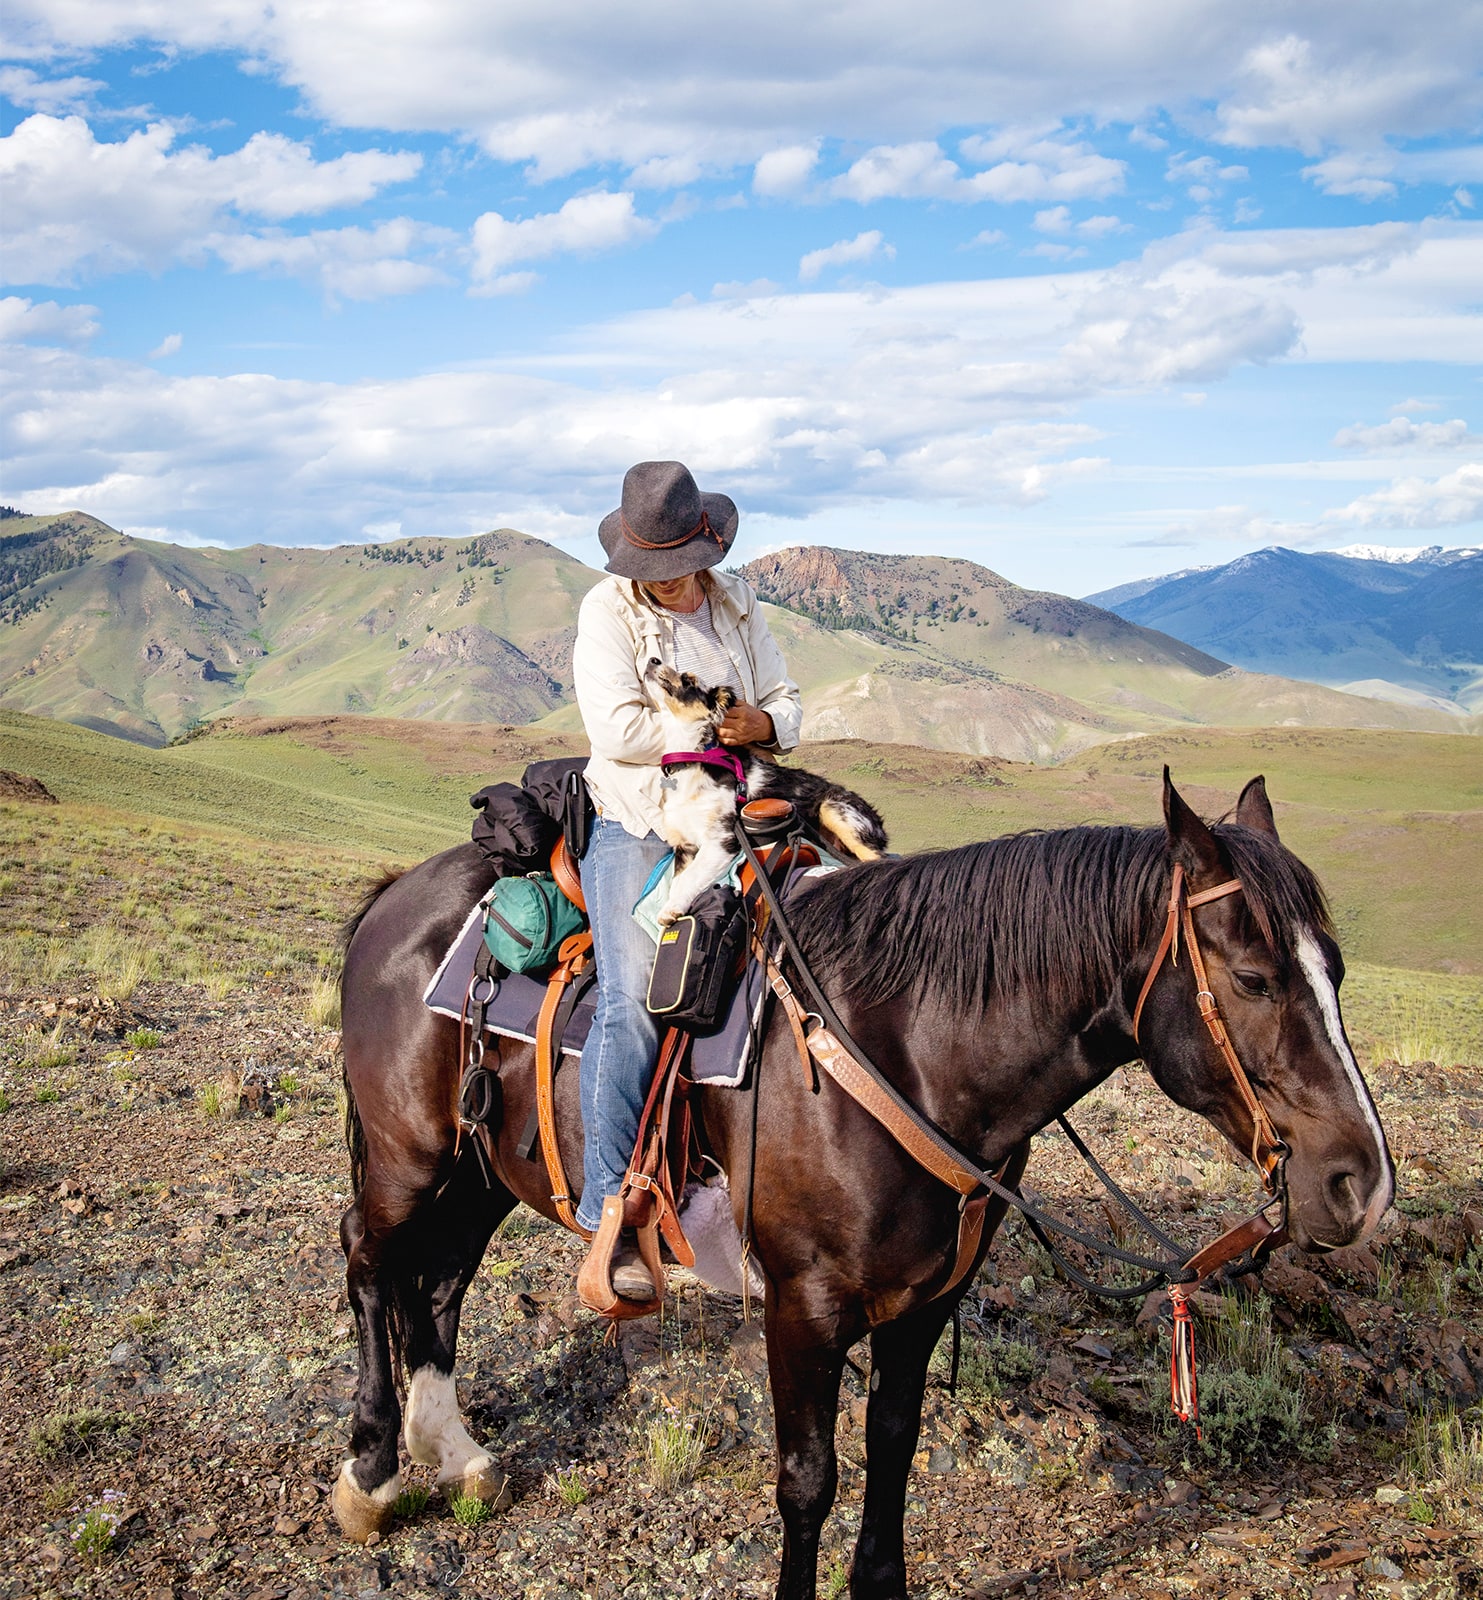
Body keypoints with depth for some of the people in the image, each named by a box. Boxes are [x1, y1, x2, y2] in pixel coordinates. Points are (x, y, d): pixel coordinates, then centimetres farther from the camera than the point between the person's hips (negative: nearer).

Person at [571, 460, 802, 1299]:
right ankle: (611, 1214, -18)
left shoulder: (739, 606, 13)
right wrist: (713, 725, -8)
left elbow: (788, 707, 15)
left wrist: (762, 724, -8)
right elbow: (619, 728, -15)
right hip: (637, 828, -5)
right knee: (633, 1000, -22)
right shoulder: (609, 610, -3)